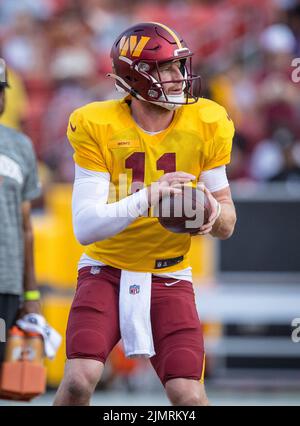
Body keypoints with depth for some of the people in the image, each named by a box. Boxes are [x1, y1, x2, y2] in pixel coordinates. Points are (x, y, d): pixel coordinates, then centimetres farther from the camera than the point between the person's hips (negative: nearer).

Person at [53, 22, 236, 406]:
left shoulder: (205, 125, -5)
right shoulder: (98, 128, -13)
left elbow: (227, 226, 2)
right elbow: (85, 226, -19)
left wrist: (214, 213, -22)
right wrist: (147, 198, -31)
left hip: (168, 277, 2)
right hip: (106, 272, -2)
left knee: (189, 396, -12)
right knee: (80, 379, -21)